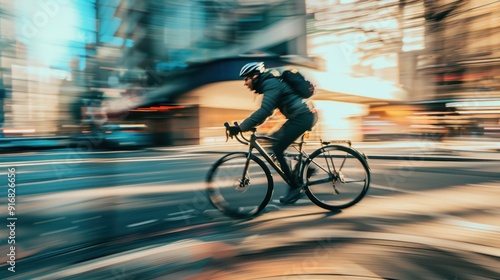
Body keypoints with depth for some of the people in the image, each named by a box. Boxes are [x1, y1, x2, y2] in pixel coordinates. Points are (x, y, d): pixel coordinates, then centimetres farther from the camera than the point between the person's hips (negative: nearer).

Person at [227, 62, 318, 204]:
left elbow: (264, 111, -30)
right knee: (274, 140, 13)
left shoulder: (271, 84, -15)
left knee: (276, 150, -9)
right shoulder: (269, 82, 16)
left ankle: (295, 188, 0)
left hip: (303, 116, -10)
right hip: (302, 115, 10)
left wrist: (240, 127, -31)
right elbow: (266, 110, 21)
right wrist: (245, 125, 14)